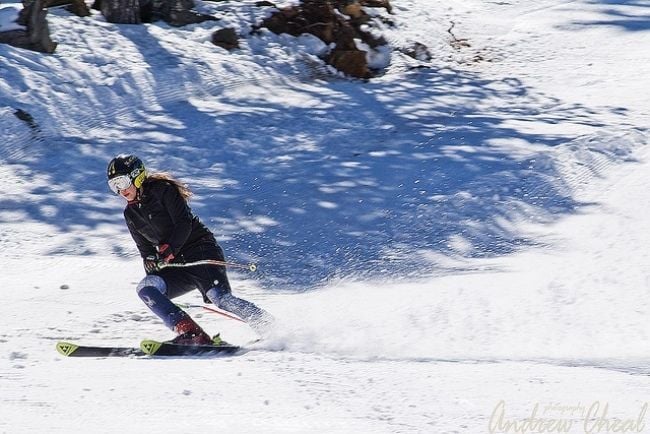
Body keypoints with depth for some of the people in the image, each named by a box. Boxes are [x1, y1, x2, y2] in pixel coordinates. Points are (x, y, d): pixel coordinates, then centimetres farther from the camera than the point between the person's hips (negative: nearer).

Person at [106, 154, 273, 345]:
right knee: (145, 289, -18)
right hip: (176, 267, 7)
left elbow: (184, 224, -13)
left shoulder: (162, 189, -4)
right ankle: (188, 332, -26)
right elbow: (146, 249, 21)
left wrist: (166, 253, -20)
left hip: (202, 253, -7)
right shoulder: (131, 214, 16)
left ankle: (268, 326, -19)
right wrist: (151, 263, -1)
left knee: (220, 299, -27)